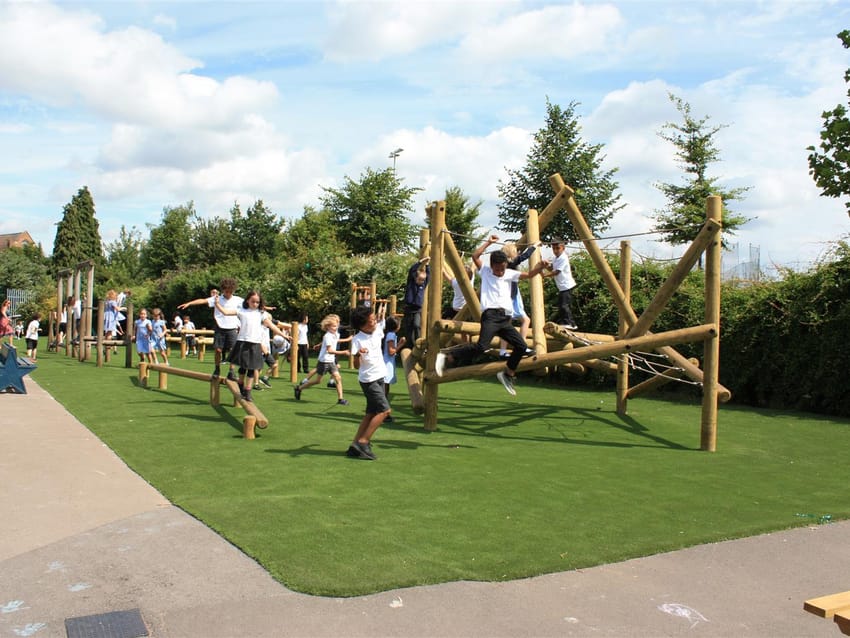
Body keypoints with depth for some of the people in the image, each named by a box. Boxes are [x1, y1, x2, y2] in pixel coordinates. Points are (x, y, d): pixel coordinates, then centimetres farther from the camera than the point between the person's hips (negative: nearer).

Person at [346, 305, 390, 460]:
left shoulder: (378, 330, 0)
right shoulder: (357, 340, -18)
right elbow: (357, 365, -20)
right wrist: (358, 354, -36)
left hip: (380, 377, 8)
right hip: (369, 380, -8)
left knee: (371, 413, 9)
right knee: (384, 410, -14)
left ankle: (356, 445, 13)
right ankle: (362, 443, -10)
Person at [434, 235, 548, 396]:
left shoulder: (509, 274, 18)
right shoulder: (485, 272, 8)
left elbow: (529, 275, 13)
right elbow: (475, 256, -6)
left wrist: (540, 266, -5)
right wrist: (489, 242, -1)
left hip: (505, 318, 6)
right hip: (490, 315, -6)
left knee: (521, 346, -2)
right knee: (481, 346, -25)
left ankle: (507, 373, 19)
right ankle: (446, 357, -19)